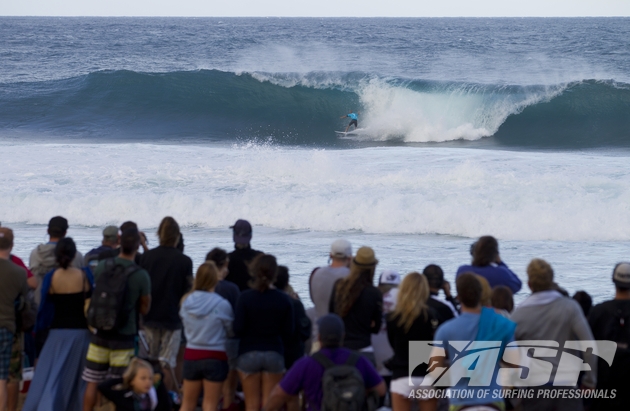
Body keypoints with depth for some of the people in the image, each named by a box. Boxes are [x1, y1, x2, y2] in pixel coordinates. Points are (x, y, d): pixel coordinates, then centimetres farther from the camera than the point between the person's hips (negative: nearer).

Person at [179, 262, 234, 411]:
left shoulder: (187, 302, -5)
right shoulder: (222, 305, -15)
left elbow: (186, 326, 4)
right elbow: (230, 329, -3)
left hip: (192, 355, 4)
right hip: (215, 357, -3)